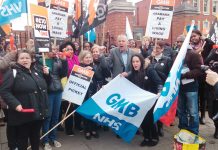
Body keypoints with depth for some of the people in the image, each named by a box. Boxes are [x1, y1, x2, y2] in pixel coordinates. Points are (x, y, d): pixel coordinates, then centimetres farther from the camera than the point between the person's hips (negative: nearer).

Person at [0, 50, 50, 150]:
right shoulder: (13, 73, -9)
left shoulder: (37, 70, 10)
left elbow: (45, 85, 21)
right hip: (23, 114, -5)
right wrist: (15, 104, -25)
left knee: (36, 136, 22)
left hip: (38, 112, 6)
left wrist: (46, 74, 3)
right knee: (22, 138, 11)